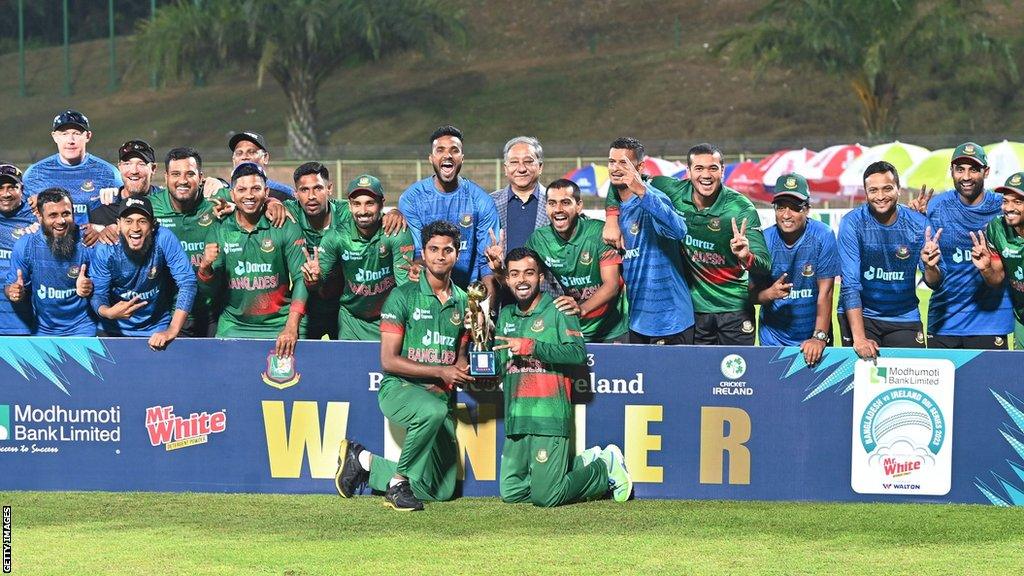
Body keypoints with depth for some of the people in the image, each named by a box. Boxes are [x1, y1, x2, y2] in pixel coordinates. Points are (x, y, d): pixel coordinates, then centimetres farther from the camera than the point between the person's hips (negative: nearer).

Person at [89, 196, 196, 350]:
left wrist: (172, 331, -27)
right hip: (115, 330, 1)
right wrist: (107, 312, -34)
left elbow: (187, 282, -19)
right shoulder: (104, 250, -12)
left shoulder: (164, 239, -16)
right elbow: (98, 294, -9)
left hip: (156, 330, -1)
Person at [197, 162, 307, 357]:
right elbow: (211, 288, 5)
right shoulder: (219, 231, 3)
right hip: (233, 325, 2)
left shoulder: (286, 229, -4)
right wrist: (205, 267, -19)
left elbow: (301, 278, -9)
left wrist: (291, 327, -20)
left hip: (279, 326, -2)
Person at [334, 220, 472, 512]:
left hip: (440, 396, 6)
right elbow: (389, 361, -10)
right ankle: (399, 482, -22)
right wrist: (441, 372, -16)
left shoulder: (463, 302, 11)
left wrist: (453, 378, -5)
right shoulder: (403, 296, -5)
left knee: (442, 492, 1)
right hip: (400, 389, -6)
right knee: (433, 410, -42)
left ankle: (365, 461, 21)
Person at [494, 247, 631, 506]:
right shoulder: (505, 316, 18)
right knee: (511, 493, 4)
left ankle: (606, 469, 13)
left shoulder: (558, 310, -1)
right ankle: (583, 464, 20)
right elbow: (496, 367, 22)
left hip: (550, 418, -7)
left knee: (545, 497, -12)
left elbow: (578, 354, -14)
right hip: (517, 421, 7)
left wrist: (531, 346, -16)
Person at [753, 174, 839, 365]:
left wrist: (819, 337, -21)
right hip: (773, 338, 2)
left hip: (813, 336, -2)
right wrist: (769, 294, -28)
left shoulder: (822, 236, -13)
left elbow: (825, 291, -15)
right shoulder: (764, 240, -7)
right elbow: (753, 293, -6)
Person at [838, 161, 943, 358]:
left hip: (904, 318, 2)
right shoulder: (852, 223, -13)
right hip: (860, 315, -2)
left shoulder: (918, 224, -7)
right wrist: (859, 338, -25)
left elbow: (935, 283, -4)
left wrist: (931, 267, -28)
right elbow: (850, 283, -17)